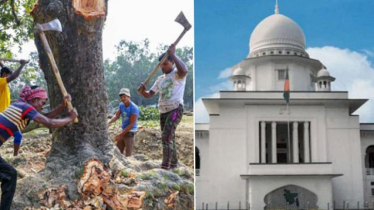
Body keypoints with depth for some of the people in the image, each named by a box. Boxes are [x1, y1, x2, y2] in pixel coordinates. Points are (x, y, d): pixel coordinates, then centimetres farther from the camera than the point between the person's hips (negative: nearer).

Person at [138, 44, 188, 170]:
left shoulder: (177, 74, -4)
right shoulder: (160, 79, 18)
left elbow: (184, 70, -30)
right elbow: (149, 94, 16)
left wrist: (173, 55, -25)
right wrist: (142, 91, -7)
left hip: (176, 109, -8)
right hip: (163, 111, 8)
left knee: (167, 136, -19)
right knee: (169, 138, 14)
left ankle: (165, 166, -21)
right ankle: (174, 163, 25)